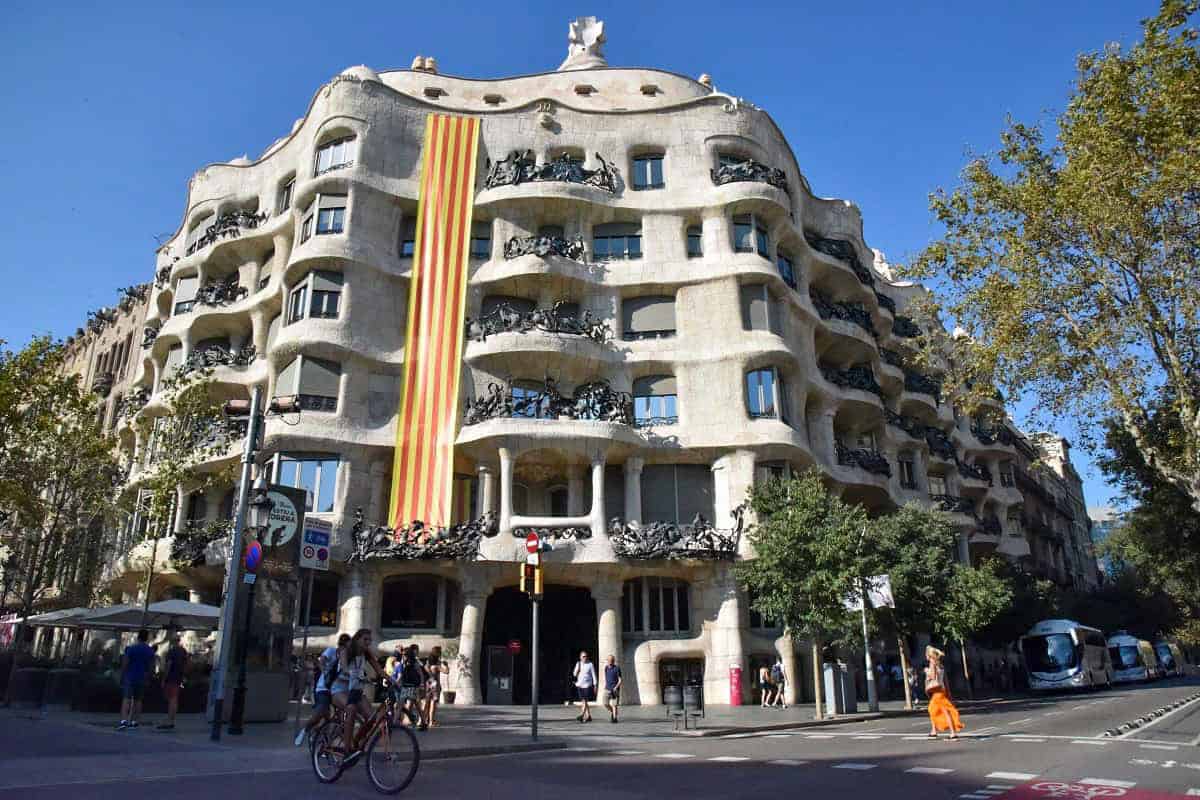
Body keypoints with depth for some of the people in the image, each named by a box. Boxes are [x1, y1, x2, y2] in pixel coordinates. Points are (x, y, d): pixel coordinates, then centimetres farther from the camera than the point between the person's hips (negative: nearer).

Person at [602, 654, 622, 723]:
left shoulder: (617, 668, -8)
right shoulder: (606, 667, 6)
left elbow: (620, 680, -8)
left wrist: (615, 688, -18)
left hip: (615, 690, -4)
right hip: (607, 689, 4)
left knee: (614, 705, -4)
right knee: (605, 704, -4)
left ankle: (615, 718, 9)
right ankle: (611, 711, 24)